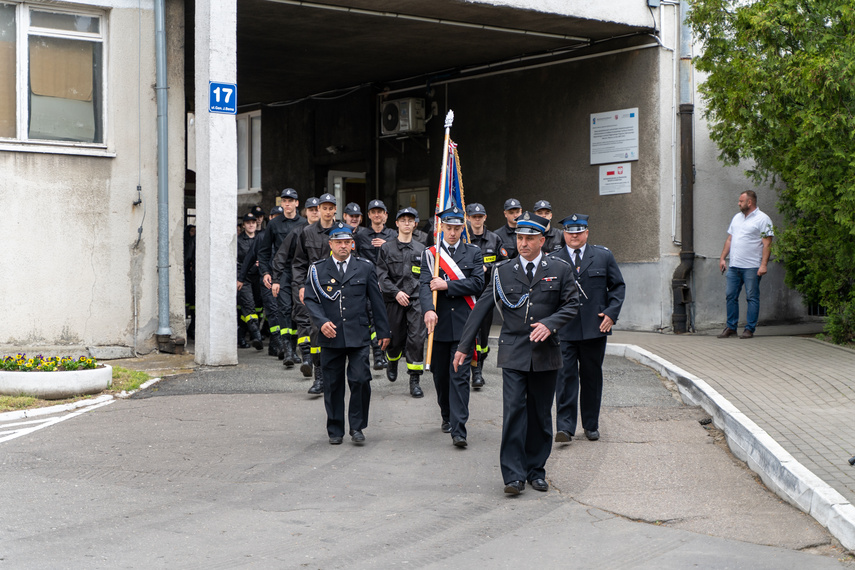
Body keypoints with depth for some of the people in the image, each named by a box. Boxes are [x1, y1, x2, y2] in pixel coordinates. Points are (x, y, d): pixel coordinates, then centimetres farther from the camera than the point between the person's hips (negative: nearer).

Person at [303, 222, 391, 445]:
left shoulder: (365, 268, 9)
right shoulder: (317, 269, 6)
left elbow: (377, 301, 11)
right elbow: (310, 300, 1)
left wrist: (383, 331, 10)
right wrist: (321, 321, -16)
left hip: (358, 335, 0)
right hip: (331, 336, 0)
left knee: (360, 380, -9)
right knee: (333, 385, 5)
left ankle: (357, 426, 6)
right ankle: (335, 430, 17)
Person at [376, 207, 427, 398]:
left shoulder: (421, 249, 10)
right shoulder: (387, 248, 5)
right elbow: (381, 275, 0)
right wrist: (396, 292, -12)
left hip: (416, 299, 0)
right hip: (394, 300, 0)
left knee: (417, 338, -10)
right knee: (396, 338, 7)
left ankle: (415, 380, -4)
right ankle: (392, 362, 41)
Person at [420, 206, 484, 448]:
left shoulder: (473, 253, 7)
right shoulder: (429, 254, 6)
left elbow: (477, 284, -5)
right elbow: (425, 284, -8)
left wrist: (448, 285, -14)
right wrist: (428, 310, -25)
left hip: (463, 323, -2)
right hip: (439, 321, 2)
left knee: (460, 376, -8)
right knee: (440, 374, 11)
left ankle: (458, 429, -11)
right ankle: (447, 416, 33)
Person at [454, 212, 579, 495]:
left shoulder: (560, 270, 5)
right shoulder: (504, 272, 5)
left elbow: (572, 304, 4)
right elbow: (480, 309, 6)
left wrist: (549, 323, -14)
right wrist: (464, 346, 4)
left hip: (545, 353, 1)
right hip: (513, 353, -1)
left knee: (541, 414, 8)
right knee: (513, 410, -10)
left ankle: (536, 469, 20)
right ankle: (514, 474, -7)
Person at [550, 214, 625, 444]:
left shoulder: (603, 256, 7)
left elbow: (618, 286, 11)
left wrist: (611, 312, -3)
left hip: (595, 328, 1)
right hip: (565, 330, -1)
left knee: (592, 377, 10)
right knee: (566, 376, -8)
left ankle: (591, 425, 21)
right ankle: (565, 427, -9)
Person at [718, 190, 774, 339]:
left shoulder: (763, 219, -4)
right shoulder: (737, 218, 18)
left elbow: (767, 244, -9)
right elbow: (729, 239, 22)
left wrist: (763, 264, -17)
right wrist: (722, 258, 14)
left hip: (752, 267, -7)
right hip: (734, 266, 7)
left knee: (752, 298, -2)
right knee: (731, 296, 6)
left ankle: (749, 329, 3)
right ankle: (730, 327, 14)